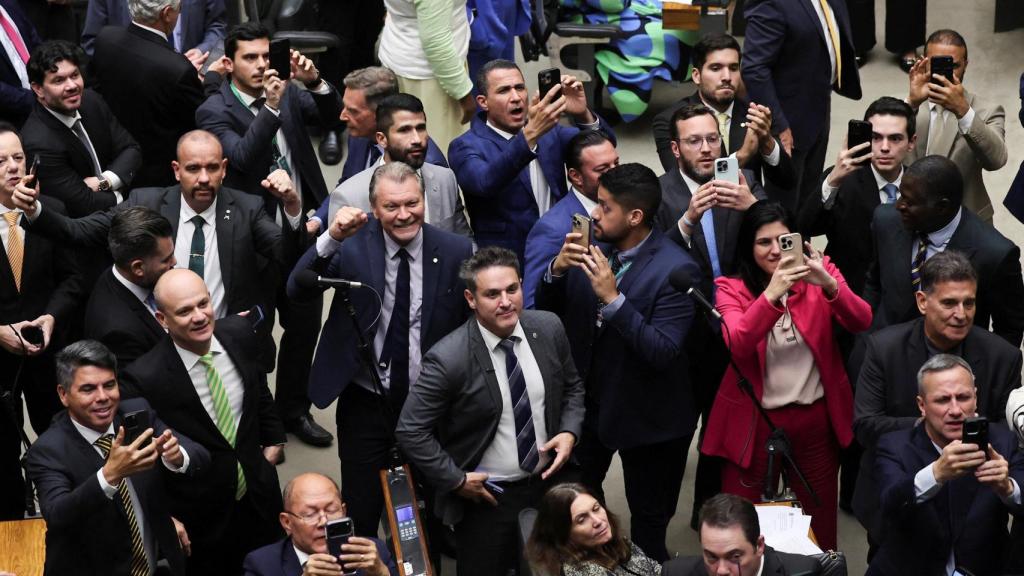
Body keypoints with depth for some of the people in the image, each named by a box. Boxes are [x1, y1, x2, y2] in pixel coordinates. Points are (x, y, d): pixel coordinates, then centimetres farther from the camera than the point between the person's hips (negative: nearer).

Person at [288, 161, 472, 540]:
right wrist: (332, 238, -34)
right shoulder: (353, 243, -10)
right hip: (364, 405, 0)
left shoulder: (456, 252, -9)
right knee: (360, 518, 9)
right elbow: (297, 291, -20)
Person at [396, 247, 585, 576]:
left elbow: (572, 386, 9)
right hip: (484, 497, -4)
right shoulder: (448, 358, -24)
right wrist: (456, 481, -16)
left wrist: (569, 432, -7)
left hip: (547, 484, 5)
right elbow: (410, 432, -19)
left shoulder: (549, 329, -8)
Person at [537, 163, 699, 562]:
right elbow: (547, 312, 0)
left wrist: (613, 299, -38)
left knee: (649, 520, 14)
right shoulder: (591, 246, -7)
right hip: (589, 399, 6)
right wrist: (557, 270, -20)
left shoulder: (675, 269, -23)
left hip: (645, 414, -6)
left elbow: (663, 352, -30)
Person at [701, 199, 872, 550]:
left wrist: (828, 284, -33)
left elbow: (861, 322, -15)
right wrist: (772, 294, -38)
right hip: (754, 421, -1)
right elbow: (738, 345, -24)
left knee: (819, 524, 13)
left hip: (815, 418, 2)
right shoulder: (732, 288, -7)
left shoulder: (818, 274, -2)